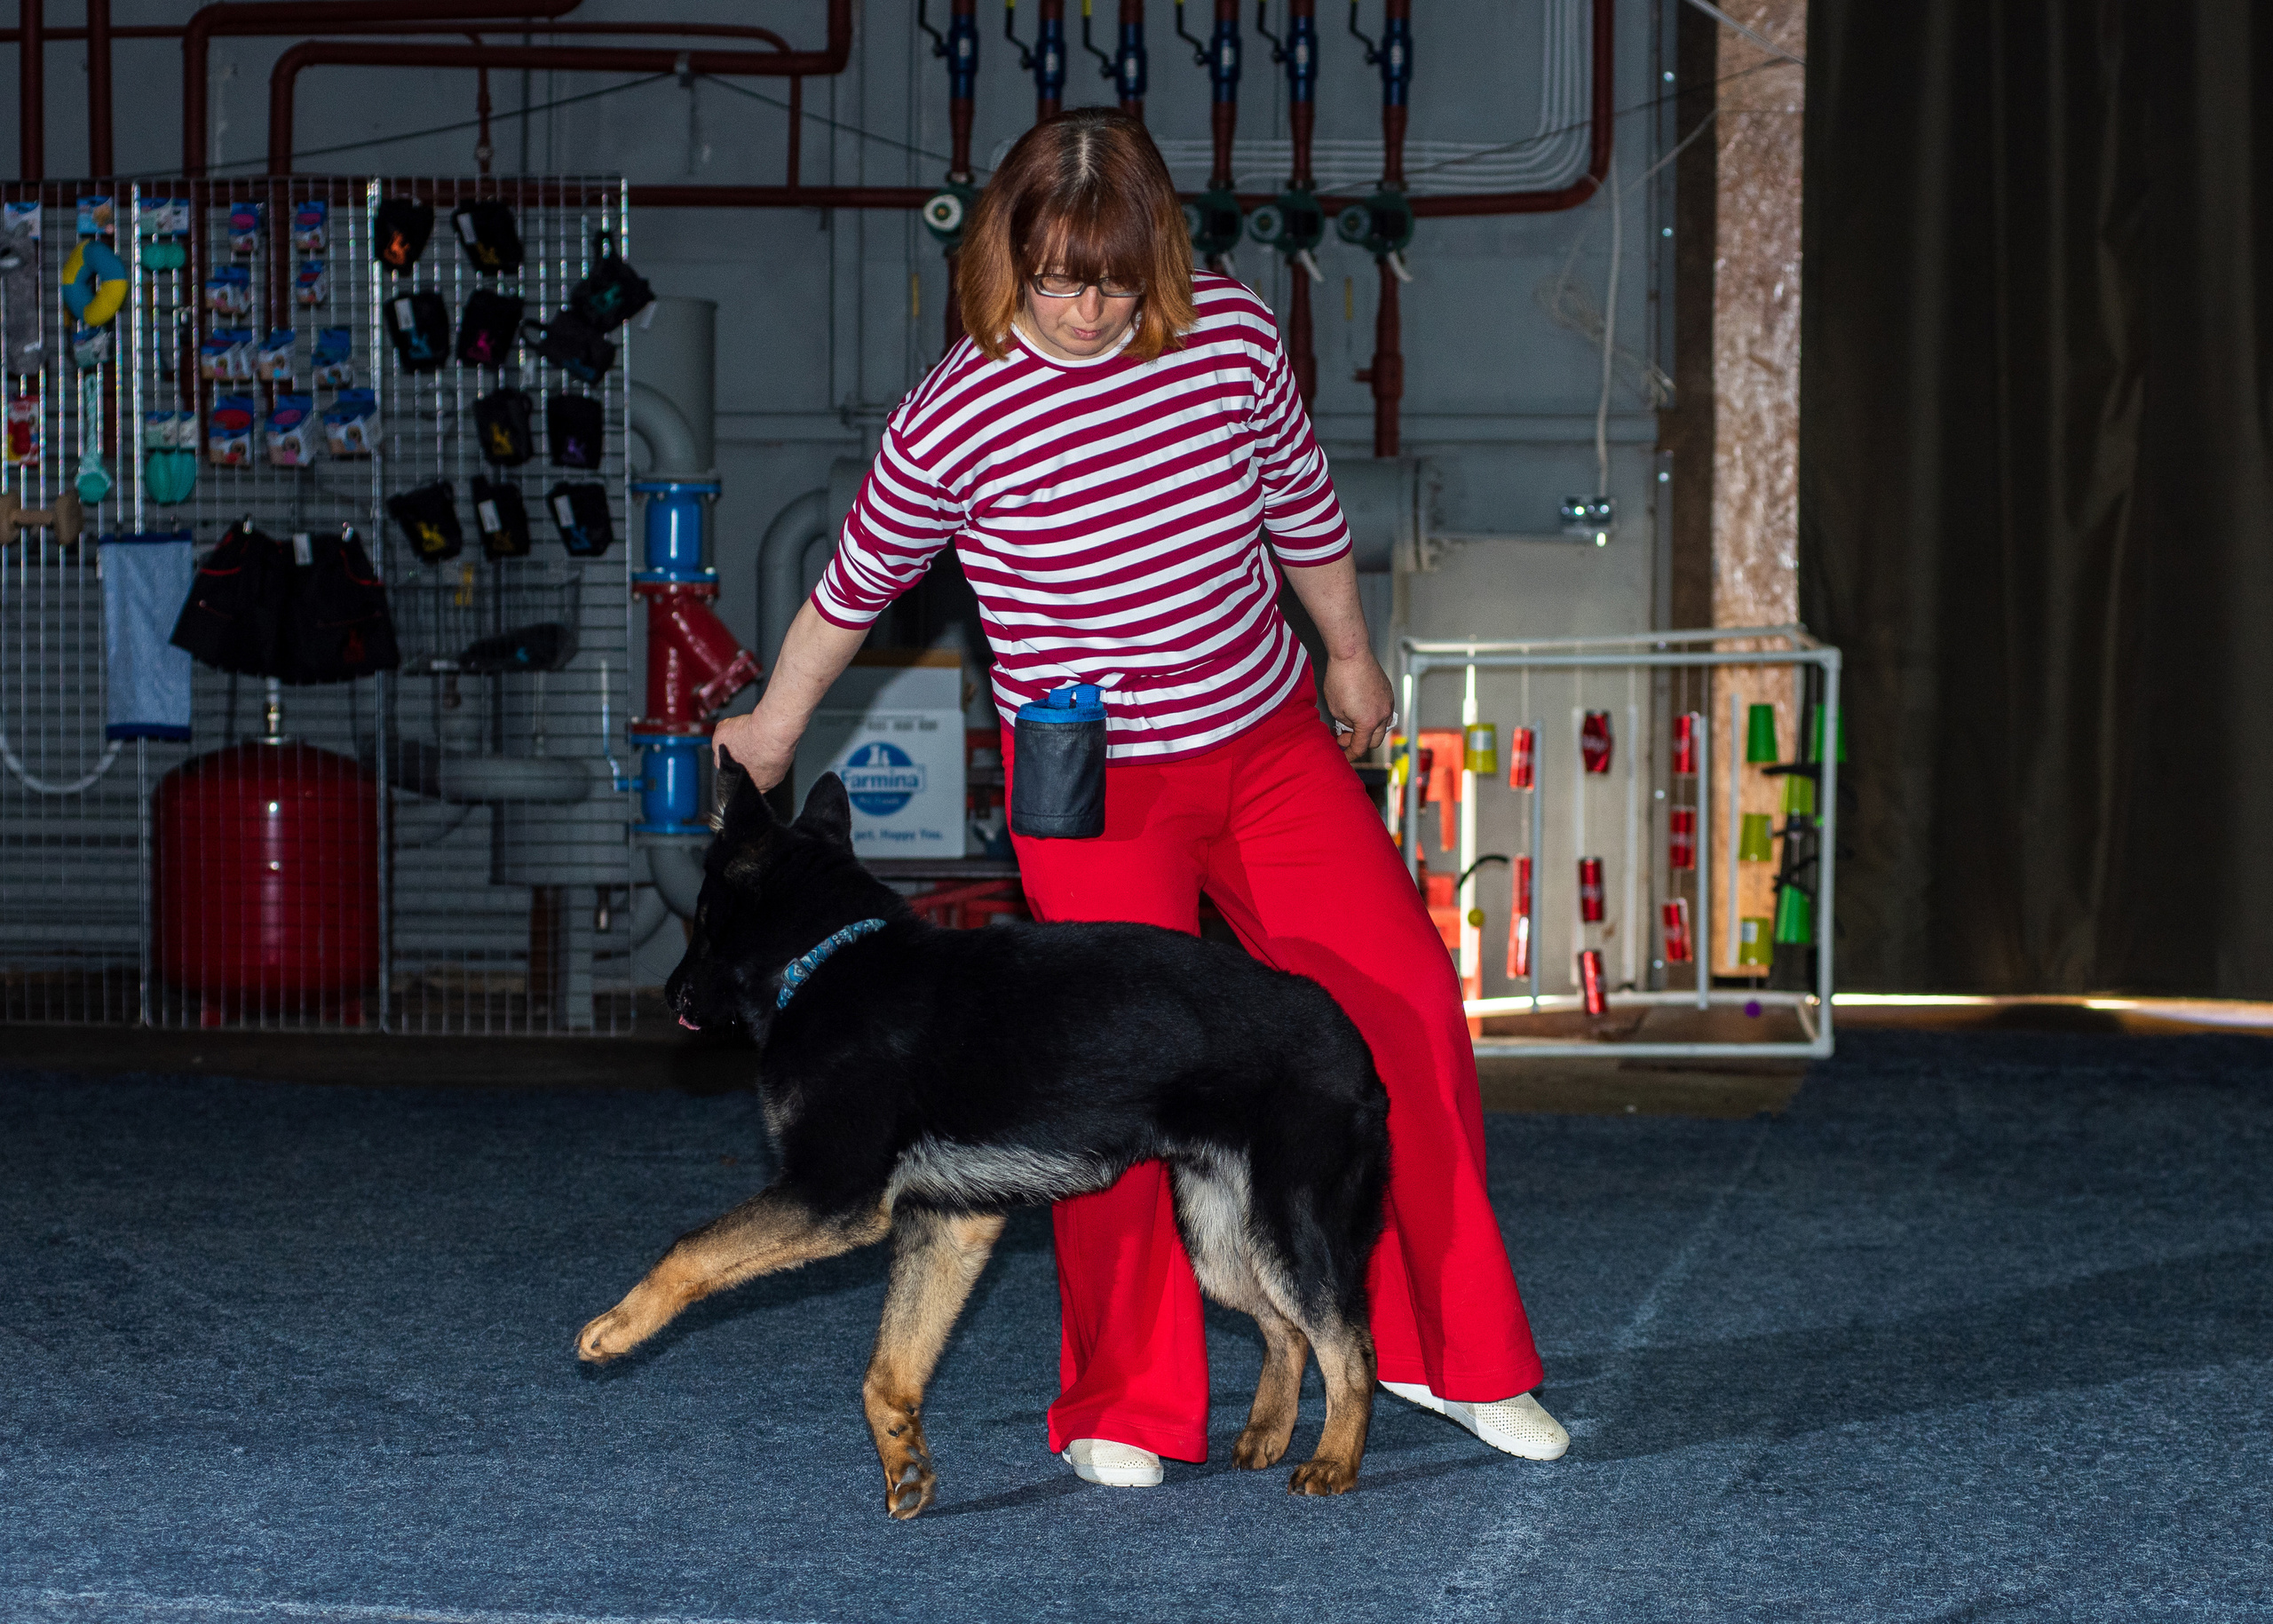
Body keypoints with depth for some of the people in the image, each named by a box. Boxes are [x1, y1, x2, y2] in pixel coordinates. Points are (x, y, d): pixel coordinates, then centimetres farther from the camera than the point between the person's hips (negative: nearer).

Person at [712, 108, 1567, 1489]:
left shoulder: (1233, 333, -9)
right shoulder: (955, 418, -17)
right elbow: (857, 584, 1)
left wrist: (1349, 651, 23)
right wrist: (774, 728, 13)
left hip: (1271, 742, 4)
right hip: (1094, 790, -3)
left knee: (1407, 1008, 0)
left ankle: (1452, 1349, 16)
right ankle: (1122, 1409, 15)